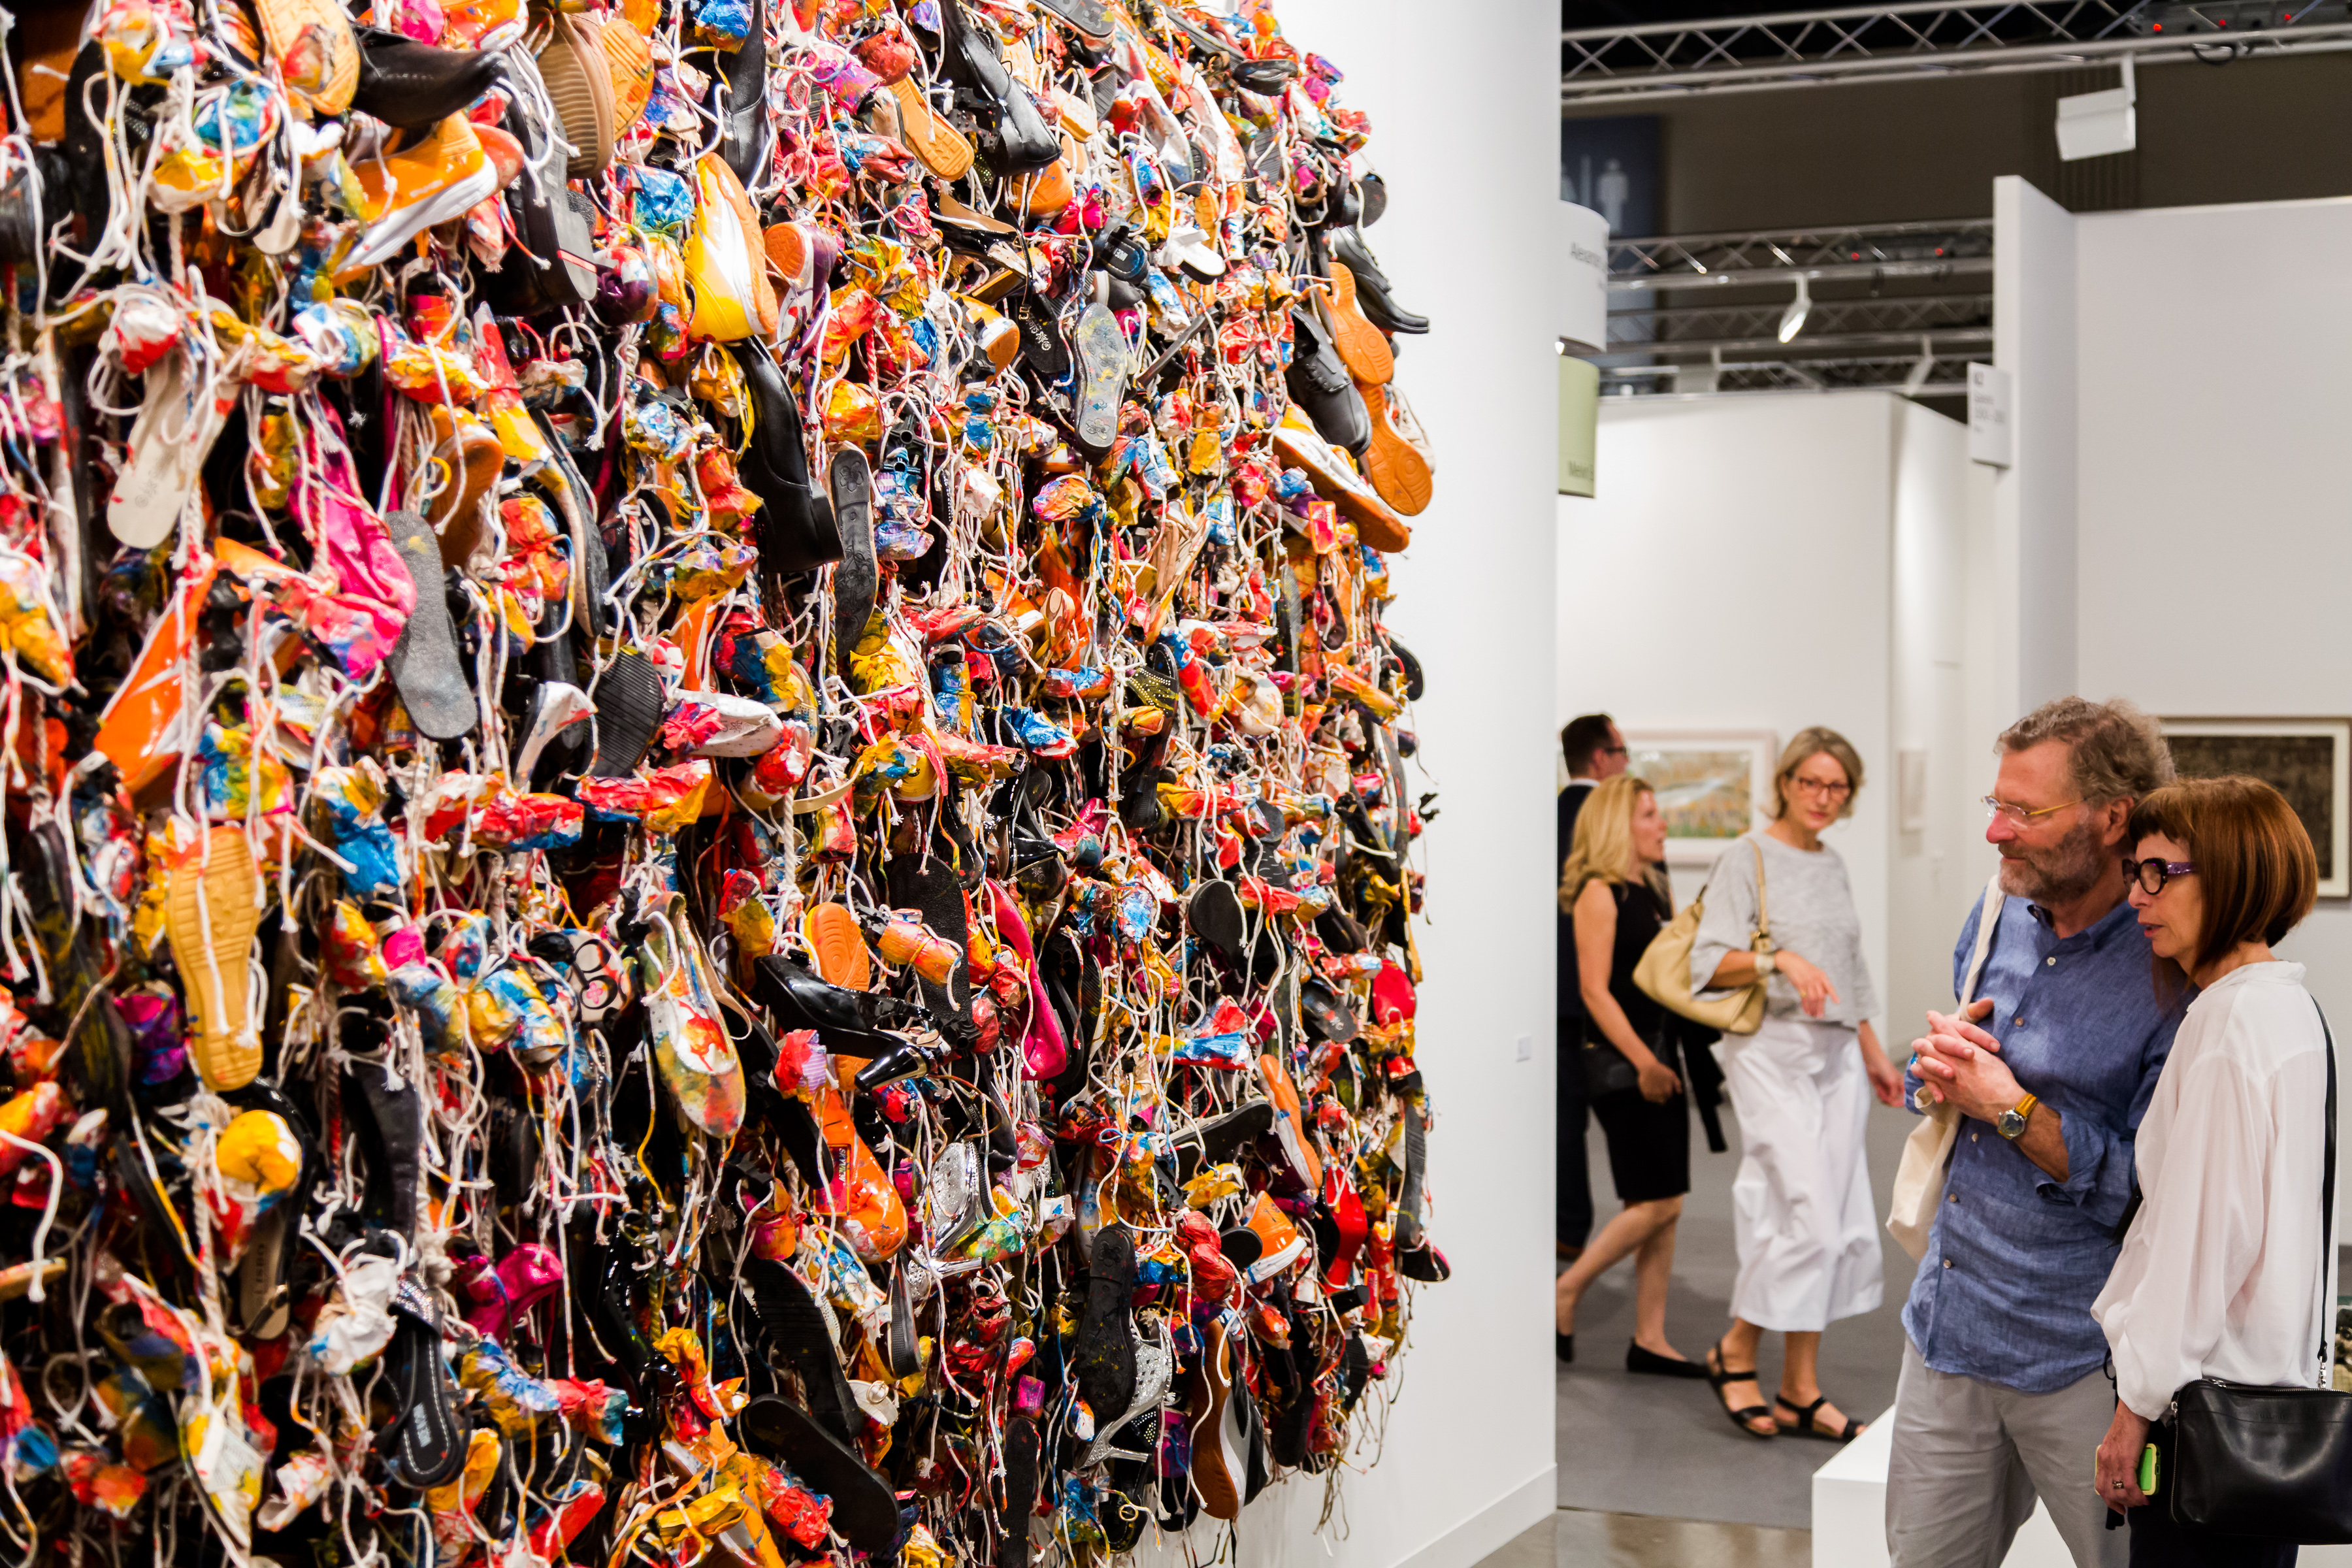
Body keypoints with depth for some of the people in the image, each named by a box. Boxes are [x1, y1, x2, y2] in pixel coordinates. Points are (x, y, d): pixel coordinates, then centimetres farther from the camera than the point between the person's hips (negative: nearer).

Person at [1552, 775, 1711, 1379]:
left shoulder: (1653, 890, 15)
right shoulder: (1599, 892, -10)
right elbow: (1595, 989, -15)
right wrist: (1642, 1062, -19)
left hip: (1659, 1060, 8)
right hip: (1618, 1061, -8)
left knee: (1665, 1205, 7)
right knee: (1656, 1200, -9)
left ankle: (1650, 1339, 12)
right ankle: (1565, 1292, 5)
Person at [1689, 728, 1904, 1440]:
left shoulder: (1834, 866, 16)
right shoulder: (1748, 857, -3)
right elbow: (1710, 964, -10)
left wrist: (1874, 1056, 21)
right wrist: (1780, 959, -24)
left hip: (1837, 1055, 7)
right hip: (1771, 1051, -7)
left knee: (1839, 1224, 2)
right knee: (1809, 1215, -14)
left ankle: (1801, 1391, 8)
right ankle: (1735, 1351, 5)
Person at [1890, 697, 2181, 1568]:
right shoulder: (1999, 915, 5)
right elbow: (1924, 1083, 18)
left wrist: (2013, 1109, -19)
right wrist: (1937, 1070, -5)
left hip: (2081, 1365, -6)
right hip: (1947, 1331, 7)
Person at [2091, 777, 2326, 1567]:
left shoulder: (2228, 1022, -17)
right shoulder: (2289, 1005, 12)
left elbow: (2202, 1228, -20)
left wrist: (2138, 1404, -14)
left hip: (2212, 1388, -10)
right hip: (2282, 1371, 10)